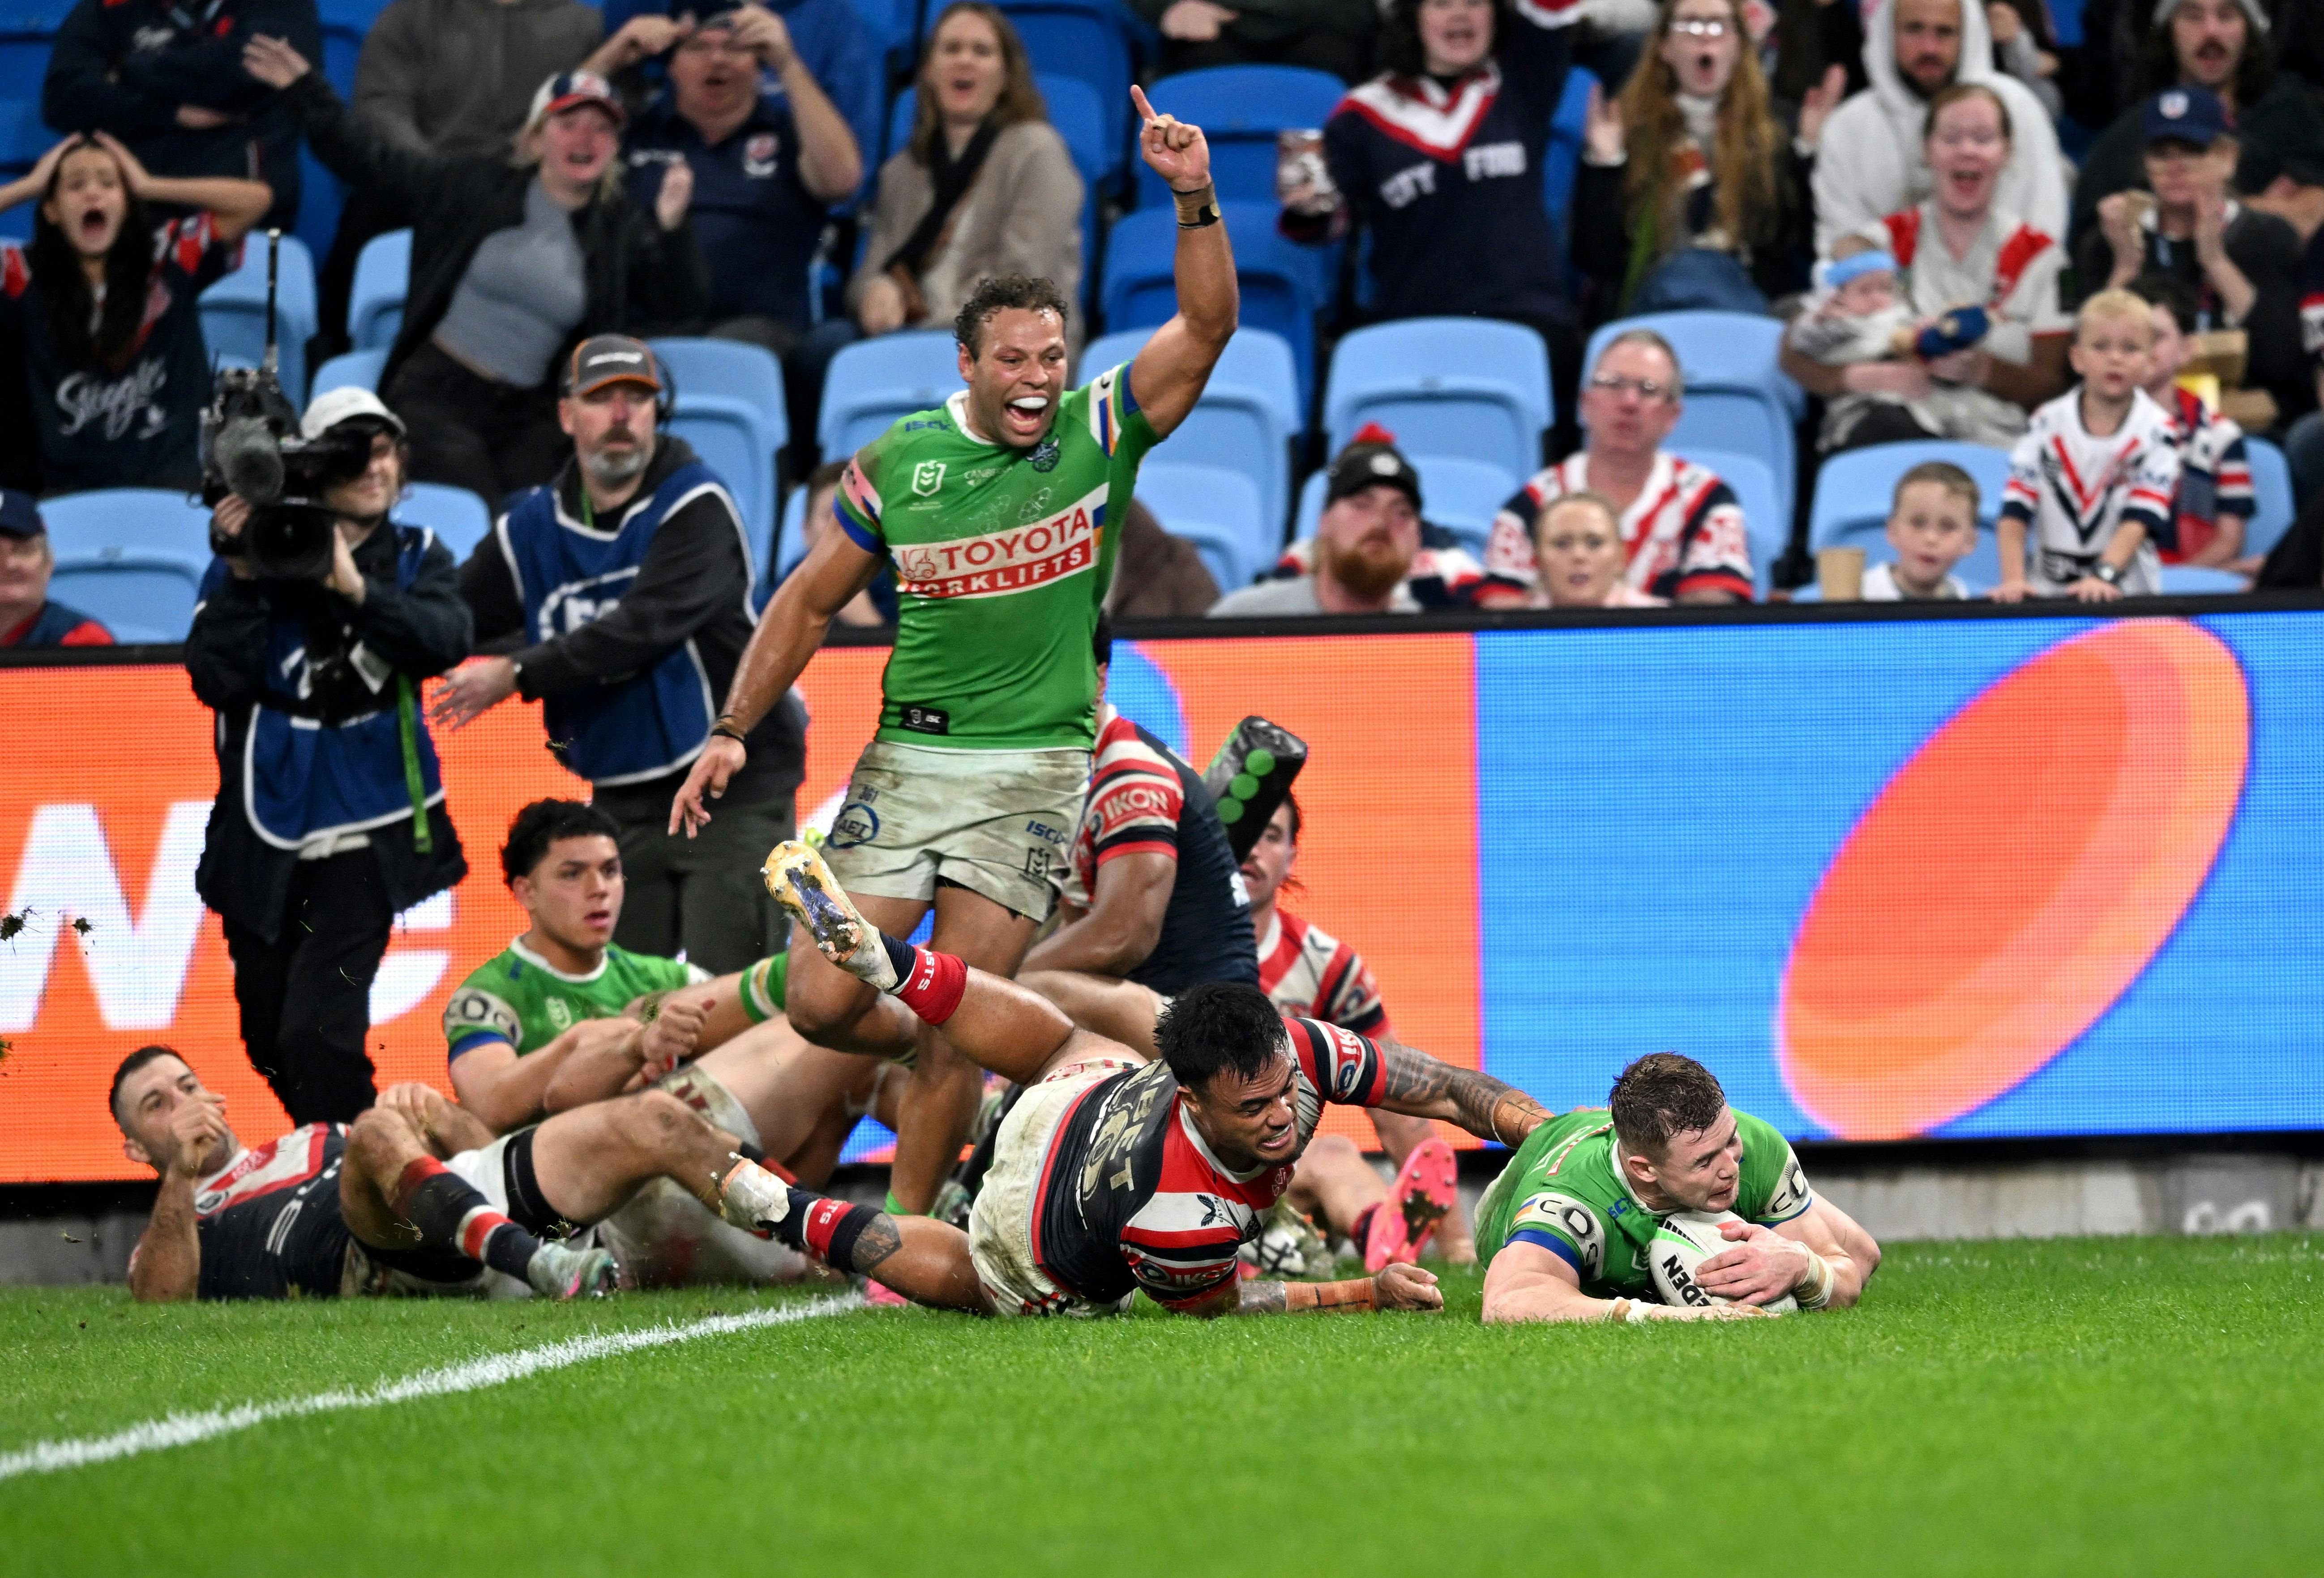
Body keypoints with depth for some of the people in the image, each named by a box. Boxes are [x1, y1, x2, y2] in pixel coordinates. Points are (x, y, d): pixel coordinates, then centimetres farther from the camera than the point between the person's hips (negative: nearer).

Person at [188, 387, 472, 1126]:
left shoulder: (416, 558, 4)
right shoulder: (253, 556, 0)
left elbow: (447, 640, -16)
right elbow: (216, 679, -10)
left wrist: (355, 588, -27)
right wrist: (244, 579, -20)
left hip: (366, 828, -2)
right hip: (265, 826, 2)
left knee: (318, 1033, -16)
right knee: (269, 1039, 10)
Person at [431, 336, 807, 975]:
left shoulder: (695, 506, -10)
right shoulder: (533, 528, 7)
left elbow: (645, 628, -22)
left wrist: (519, 675, -21)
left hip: (732, 784, -5)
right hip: (624, 797, 5)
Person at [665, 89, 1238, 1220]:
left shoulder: (1100, 435, 0)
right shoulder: (900, 460, 3)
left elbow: (1206, 328, -13)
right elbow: (811, 602, 12)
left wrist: (1195, 199, -26)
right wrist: (733, 731, 7)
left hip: (1034, 774, -2)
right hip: (907, 757, 2)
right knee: (821, 1005, -4)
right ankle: (981, 1050, 24)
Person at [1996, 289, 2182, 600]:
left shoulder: (2158, 431, -1)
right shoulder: (2048, 423, 6)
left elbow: (2139, 519, -11)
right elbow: (2015, 512, 1)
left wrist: (2103, 577, -24)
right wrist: (2014, 580, -13)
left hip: (2125, 592, -2)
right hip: (2047, 591, 2)